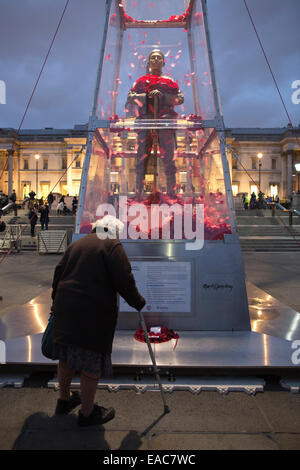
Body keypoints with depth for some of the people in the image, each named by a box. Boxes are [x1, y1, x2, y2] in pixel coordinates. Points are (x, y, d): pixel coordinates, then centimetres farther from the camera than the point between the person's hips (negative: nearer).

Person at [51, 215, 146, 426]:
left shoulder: (76, 244, 16)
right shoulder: (112, 245, -5)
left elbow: (58, 274, 17)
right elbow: (124, 280, -12)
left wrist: (56, 303, 26)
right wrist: (138, 302, 2)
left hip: (65, 309, 8)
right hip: (93, 313, -7)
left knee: (67, 357, 22)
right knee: (92, 363, 7)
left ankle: (64, 400, 41)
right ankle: (87, 413, 22)